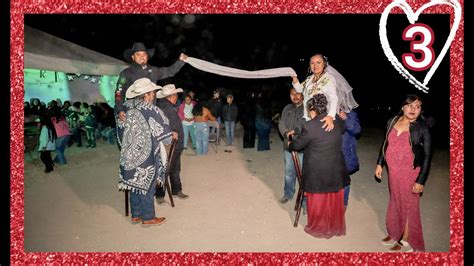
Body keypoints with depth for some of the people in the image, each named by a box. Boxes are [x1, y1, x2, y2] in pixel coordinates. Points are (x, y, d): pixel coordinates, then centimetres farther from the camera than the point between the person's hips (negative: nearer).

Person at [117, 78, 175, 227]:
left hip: (129, 155, 6)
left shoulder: (127, 108, 2)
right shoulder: (150, 110, -16)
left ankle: (136, 215, 27)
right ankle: (147, 218, 14)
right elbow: (161, 130, -8)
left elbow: (121, 131, 9)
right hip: (145, 155, -6)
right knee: (147, 185, 4)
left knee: (135, 183, 16)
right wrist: (172, 135, 11)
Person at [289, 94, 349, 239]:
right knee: (334, 201, 20)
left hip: (317, 172, -5)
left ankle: (318, 229, 30)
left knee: (318, 202, 14)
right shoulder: (337, 121, -2)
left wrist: (290, 144, 15)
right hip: (336, 170, 5)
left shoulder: (309, 126, -19)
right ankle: (336, 228, 36)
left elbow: (297, 145, -7)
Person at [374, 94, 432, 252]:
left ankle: (407, 241, 24)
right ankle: (395, 233, 37)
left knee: (409, 205, 8)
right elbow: (385, 144, 12)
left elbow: (427, 156, -10)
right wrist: (379, 164, 10)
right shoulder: (392, 122, 0)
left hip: (410, 172, -4)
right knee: (395, 202, 18)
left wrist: (421, 180, -13)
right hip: (393, 171, 5)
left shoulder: (423, 128, -12)